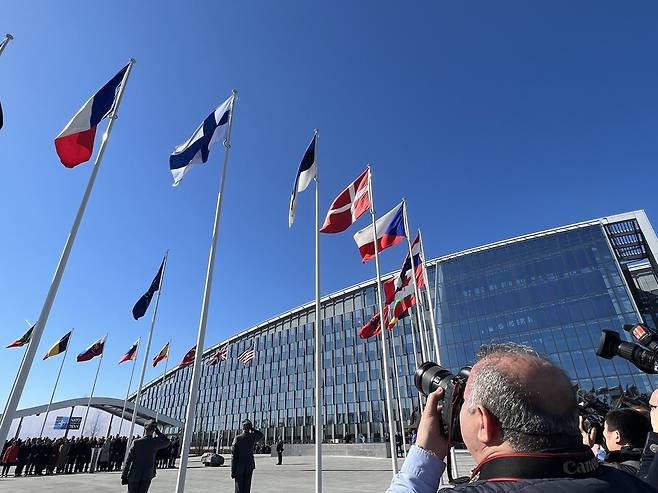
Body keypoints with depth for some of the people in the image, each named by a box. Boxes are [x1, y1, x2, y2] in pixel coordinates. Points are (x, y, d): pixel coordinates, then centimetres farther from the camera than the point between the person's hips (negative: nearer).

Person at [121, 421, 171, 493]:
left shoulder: (136, 442, -9)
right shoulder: (155, 442, -5)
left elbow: (128, 460, -6)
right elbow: (167, 442, 15)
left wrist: (124, 476, 3)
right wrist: (157, 431, 9)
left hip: (134, 475, -1)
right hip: (147, 476, 1)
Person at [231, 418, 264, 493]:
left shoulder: (237, 438, -9)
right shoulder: (253, 437, -1)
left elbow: (234, 455, -10)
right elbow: (261, 436, 23)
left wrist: (232, 471, -5)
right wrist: (251, 429, 14)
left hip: (239, 466, -2)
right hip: (249, 465, 2)